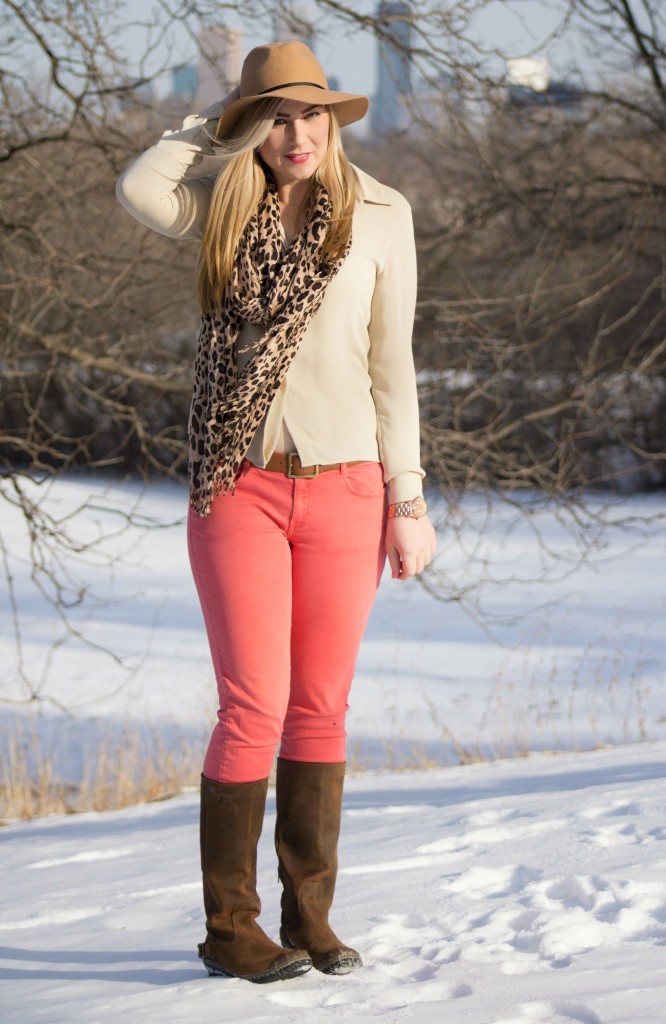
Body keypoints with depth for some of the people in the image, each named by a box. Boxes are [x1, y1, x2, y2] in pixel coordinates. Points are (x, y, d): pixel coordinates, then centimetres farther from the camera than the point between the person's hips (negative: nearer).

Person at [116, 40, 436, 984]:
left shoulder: (380, 215, 4)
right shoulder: (227, 209, 5)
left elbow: (392, 366, 4)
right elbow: (138, 190, -17)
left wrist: (408, 501, 1)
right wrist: (220, 123, -2)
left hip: (343, 486, 1)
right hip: (241, 486, -1)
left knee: (320, 710, 6)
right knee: (254, 708, -7)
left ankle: (309, 920, 15)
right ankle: (229, 928, 4)